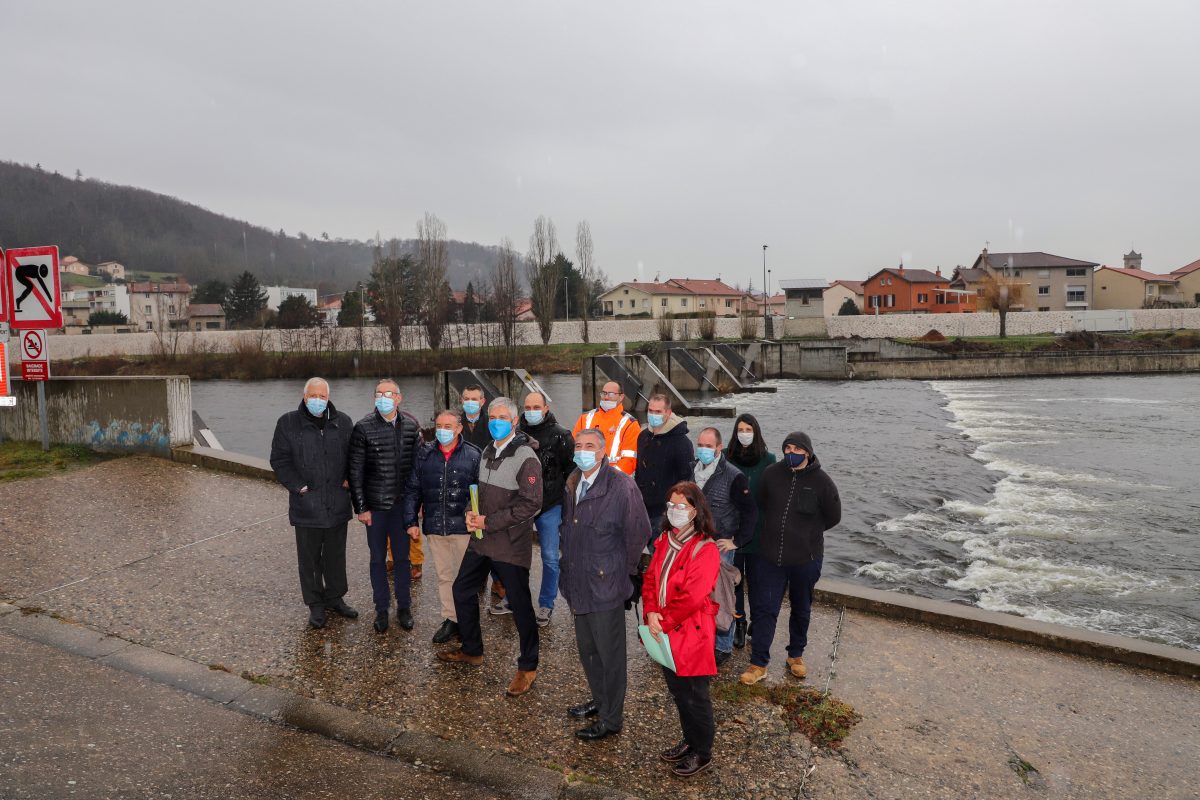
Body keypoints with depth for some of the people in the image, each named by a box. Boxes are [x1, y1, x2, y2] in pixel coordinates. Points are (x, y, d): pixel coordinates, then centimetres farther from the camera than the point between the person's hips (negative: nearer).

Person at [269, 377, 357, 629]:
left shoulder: (342, 422, 5)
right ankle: (315, 604, 21)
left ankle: (335, 597, 30)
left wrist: (348, 480, -1)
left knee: (336, 554, 14)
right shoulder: (288, 423, -3)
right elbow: (279, 460, -3)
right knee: (309, 557, 7)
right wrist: (299, 486, -11)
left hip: (337, 504, 3)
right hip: (306, 505, -2)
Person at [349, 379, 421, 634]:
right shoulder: (364, 428, -7)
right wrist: (361, 507, -7)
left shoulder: (411, 426, -1)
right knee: (378, 558, 10)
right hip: (375, 505, -1)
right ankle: (382, 608, 24)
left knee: (402, 556, 11)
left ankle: (404, 606, 25)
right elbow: (355, 471, -5)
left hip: (403, 504, 2)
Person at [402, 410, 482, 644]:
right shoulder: (425, 455, 5)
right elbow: (412, 490, 8)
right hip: (434, 527, 3)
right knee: (444, 575, 13)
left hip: (463, 527, -3)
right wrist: (410, 521, 2)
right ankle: (450, 620, 23)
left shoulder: (473, 455, -5)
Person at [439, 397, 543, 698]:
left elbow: (530, 504, -20)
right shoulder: (488, 452, 11)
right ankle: (472, 650, 36)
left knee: (520, 605, 1)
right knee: (462, 590, 16)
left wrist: (489, 522, -18)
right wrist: (472, 513, 0)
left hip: (511, 544, -8)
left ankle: (528, 667, 17)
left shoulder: (526, 458, -15)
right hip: (481, 539, 8)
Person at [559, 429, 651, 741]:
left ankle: (611, 719, 19)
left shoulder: (621, 485, -18)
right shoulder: (572, 484, 6)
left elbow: (639, 532, -14)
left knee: (609, 653, 5)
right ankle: (599, 700, 41)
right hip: (579, 583, 8)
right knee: (587, 648, 21)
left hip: (606, 584, -8)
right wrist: (569, 569, 13)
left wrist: (625, 569, -5)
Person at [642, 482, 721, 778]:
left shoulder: (705, 549, -20)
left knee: (694, 696, 9)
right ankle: (689, 741, 41)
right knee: (677, 690, 21)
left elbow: (693, 597, -23)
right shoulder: (665, 541, 4)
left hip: (691, 634, -7)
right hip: (665, 633, 7)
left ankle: (702, 753, 28)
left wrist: (663, 621, -16)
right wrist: (651, 613, -11)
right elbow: (650, 579, 5)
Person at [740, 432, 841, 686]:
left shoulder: (821, 481, -12)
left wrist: (806, 533, 6)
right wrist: (783, 529, 4)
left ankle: (796, 655, 39)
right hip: (769, 556, 0)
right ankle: (758, 663, 13)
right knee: (764, 609, 2)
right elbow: (760, 505, 8)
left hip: (805, 559, 0)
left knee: (801, 610, 18)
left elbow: (833, 517, 1)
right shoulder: (771, 474, -7)